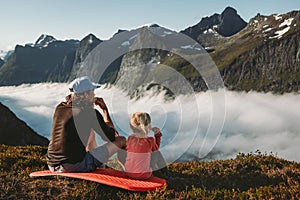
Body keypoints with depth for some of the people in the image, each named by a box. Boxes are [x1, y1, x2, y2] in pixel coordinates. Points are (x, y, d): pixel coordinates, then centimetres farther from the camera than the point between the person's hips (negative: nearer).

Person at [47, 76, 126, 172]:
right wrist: (105, 109, 10)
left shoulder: (60, 108, 7)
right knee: (121, 140, 1)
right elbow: (111, 137, 2)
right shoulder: (91, 113, -10)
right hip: (75, 167, -7)